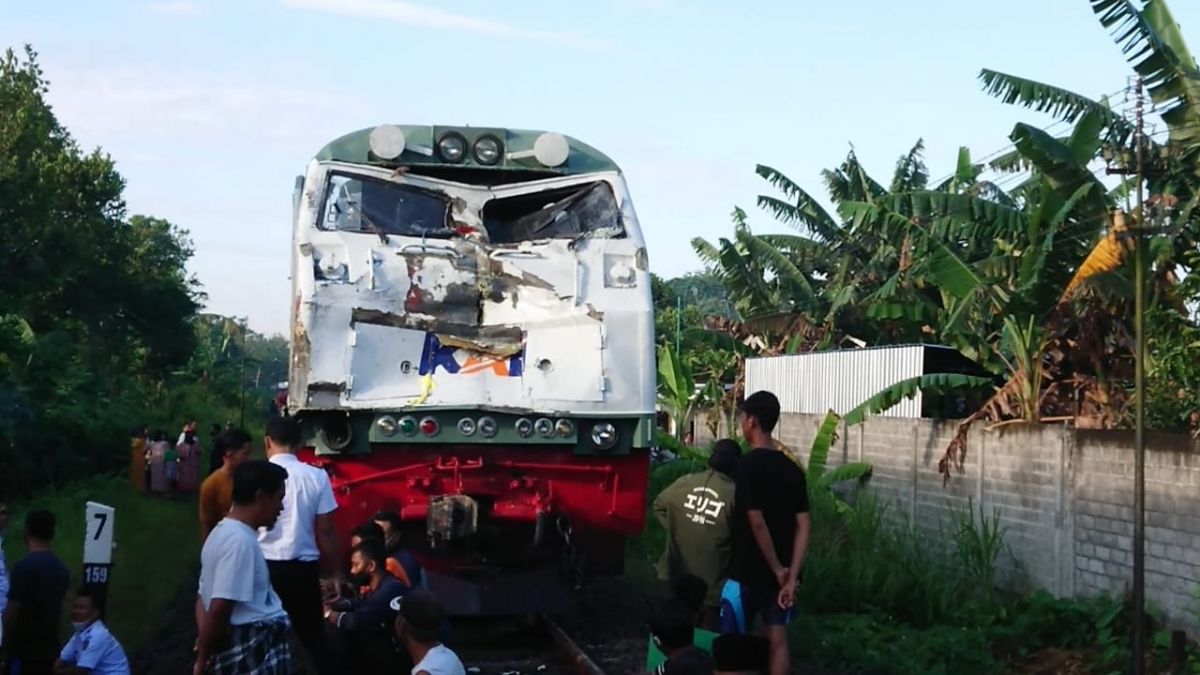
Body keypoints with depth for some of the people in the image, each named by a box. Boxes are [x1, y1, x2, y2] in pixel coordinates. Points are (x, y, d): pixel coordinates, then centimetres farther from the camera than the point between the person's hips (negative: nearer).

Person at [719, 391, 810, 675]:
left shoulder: (747, 465, -16)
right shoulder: (793, 470, 4)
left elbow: (756, 523, -21)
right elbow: (802, 527, -1)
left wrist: (777, 569, -12)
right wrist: (792, 577, -4)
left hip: (748, 572, -6)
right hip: (780, 573, 6)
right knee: (778, 639, 9)